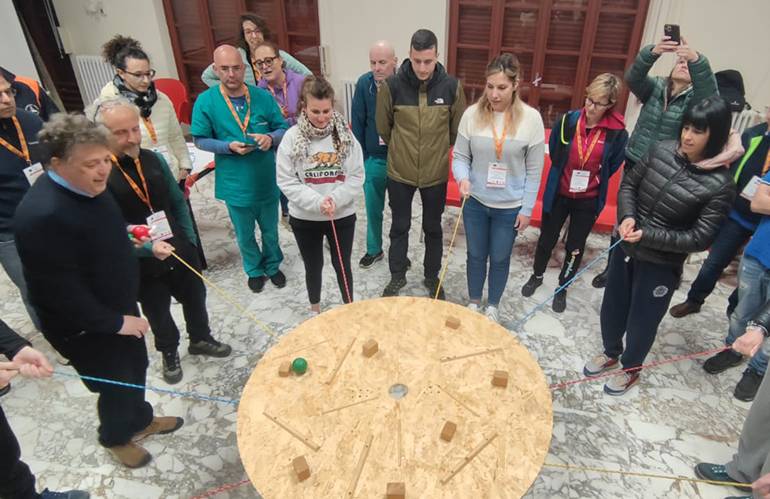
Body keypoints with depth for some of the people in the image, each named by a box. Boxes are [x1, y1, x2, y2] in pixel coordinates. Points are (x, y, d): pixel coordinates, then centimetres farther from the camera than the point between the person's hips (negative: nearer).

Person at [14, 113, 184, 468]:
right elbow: (62, 292, -28)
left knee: (136, 370, 25)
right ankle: (116, 437, 44)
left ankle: (140, 420, 52)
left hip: (120, 307, 8)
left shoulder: (88, 184, -5)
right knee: (117, 386, 14)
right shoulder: (43, 216, -34)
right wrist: (115, 322, -20)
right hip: (85, 328, -8)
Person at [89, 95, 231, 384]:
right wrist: (148, 246, -31)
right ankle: (169, 353, 44)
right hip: (142, 262, -4)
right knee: (157, 311, 18)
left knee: (195, 297, 20)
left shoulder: (154, 160, -5)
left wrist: (190, 240, 4)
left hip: (180, 251, 4)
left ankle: (201, 339, 46)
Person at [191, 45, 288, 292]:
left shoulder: (263, 97, -7)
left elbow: (282, 128, 2)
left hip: (266, 179, 1)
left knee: (270, 230, 19)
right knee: (245, 234, 17)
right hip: (234, 183, -1)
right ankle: (254, 270, 42)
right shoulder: (205, 101, -9)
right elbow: (200, 140, -4)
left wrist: (271, 138, -20)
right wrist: (229, 146, -20)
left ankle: (273, 265, 44)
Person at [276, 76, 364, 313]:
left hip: (342, 216, 0)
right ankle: (315, 309, 42)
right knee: (313, 266, 18)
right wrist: (317, 201, -21)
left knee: (342, 265, 14)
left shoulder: (345, 134, -8)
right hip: (305, 218, 0)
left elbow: (357, 176, -6)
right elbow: (286, 181, -11)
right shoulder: (292, 137, -11)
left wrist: (336, 199, -20)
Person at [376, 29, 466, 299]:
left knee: (433, 229, 15)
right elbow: (383, 128, 2)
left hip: (436, 173, 1)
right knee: (399, 227, 14)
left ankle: (432, 277, 35)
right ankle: (397, 276, 33)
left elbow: (458, 129, 5)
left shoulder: (451, 86, -10)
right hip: (399, 172, 0)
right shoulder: (392, 85, -13)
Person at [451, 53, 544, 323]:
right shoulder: (472, 114, -9)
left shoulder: (531, 118, -11)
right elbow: (460, 156, -4)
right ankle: (474, 302, 41)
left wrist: (526, 209, -5)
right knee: (476, 255, 17)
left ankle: (493, 306, 39)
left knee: (500, 259, 15)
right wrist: (462, 178, -25)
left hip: (510, 207, -1)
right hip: (475, 202, 1)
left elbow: (534, 170, -6)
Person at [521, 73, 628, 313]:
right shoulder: (566, 121, -13)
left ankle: (562, 288, 34)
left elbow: (613, 165, 4)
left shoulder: (617, 133, -14)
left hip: (589, 200, 0)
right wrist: (568, 175, 10)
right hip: (558, 194, 1)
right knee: (547, 239, 16)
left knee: (575, 247, 13)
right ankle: (537, 276, 42)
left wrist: (593, 180, 5)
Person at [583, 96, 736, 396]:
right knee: (613, 306, 20)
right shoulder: (661, 151, -7)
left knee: (642, 320, 13)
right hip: (626, 247, 4)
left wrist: (648, 236, -23)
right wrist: (627, 217, -15)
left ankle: (631, 369, 41)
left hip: (662, 264, -4)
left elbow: (700, 238, -17)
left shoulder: (720, 186, -17)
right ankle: (611, 353, 48)